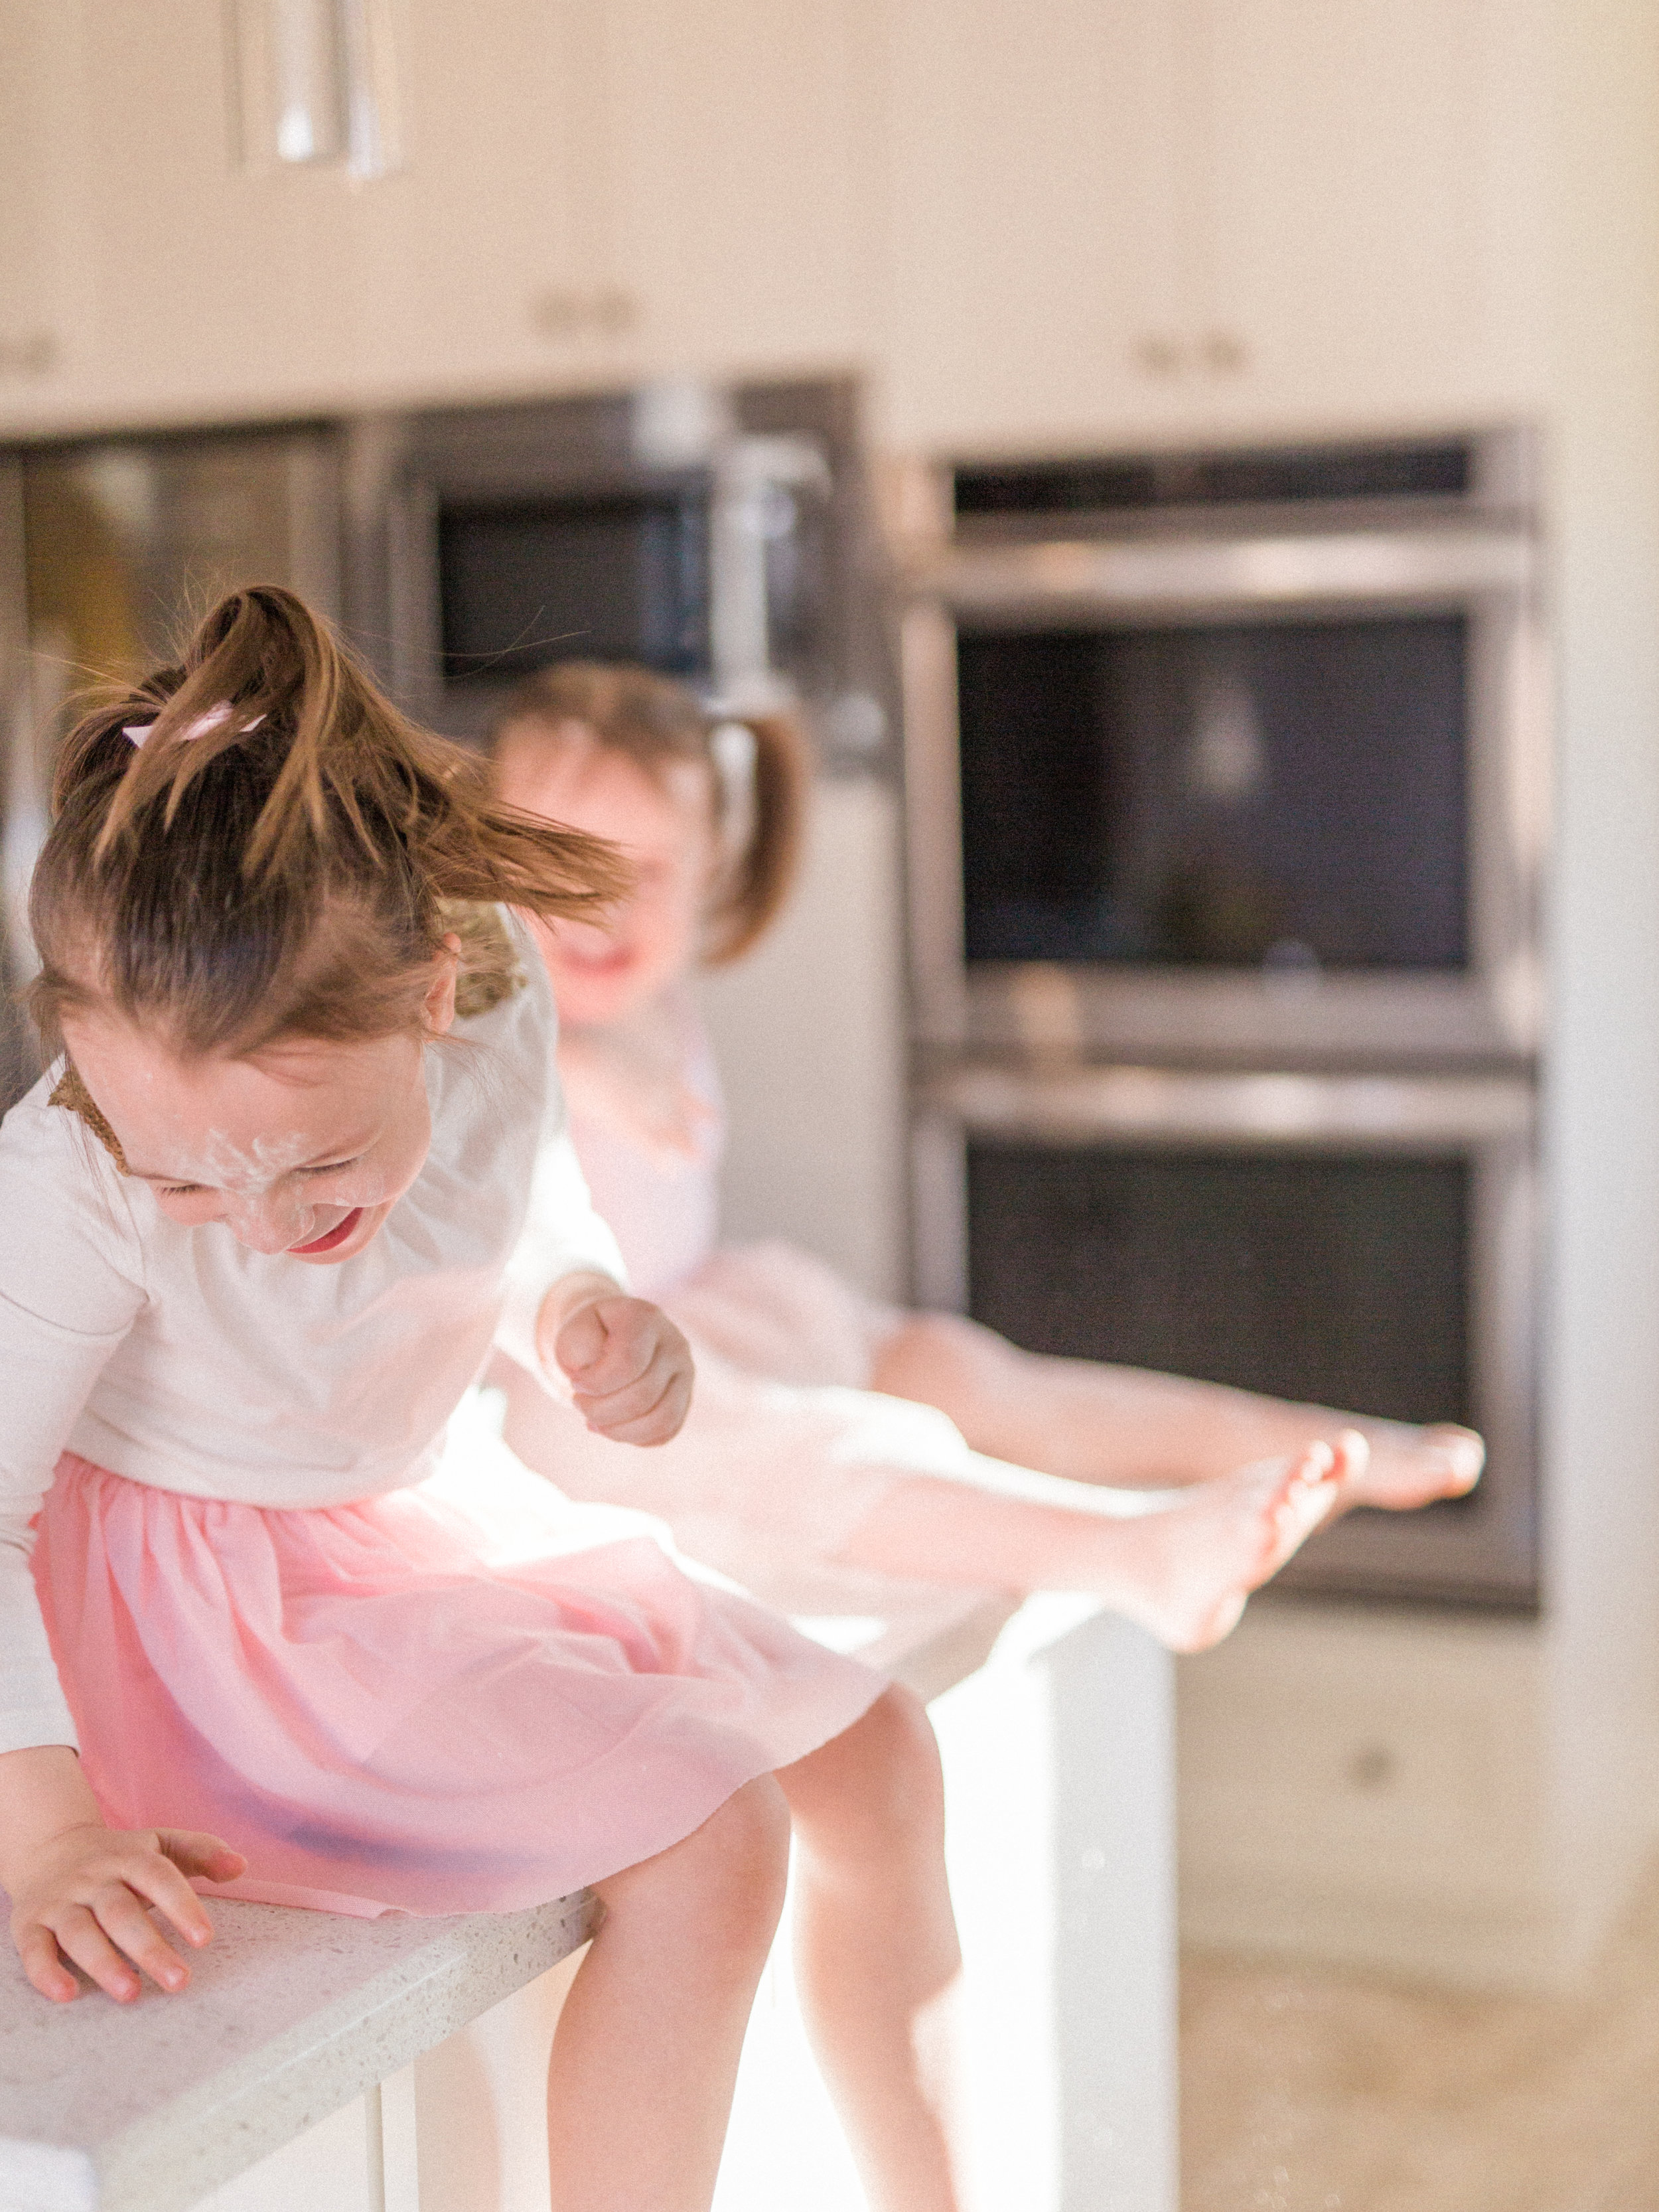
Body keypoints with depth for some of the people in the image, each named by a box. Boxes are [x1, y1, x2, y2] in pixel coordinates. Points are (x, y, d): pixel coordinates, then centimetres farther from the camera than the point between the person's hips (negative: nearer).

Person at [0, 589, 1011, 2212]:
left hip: (411, 1521, 7)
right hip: (193, 1593, -6)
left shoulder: (493, 986, -18)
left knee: (873, 1757, 9)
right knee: (702, 1851, -21)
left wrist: (581, 1315, -16)